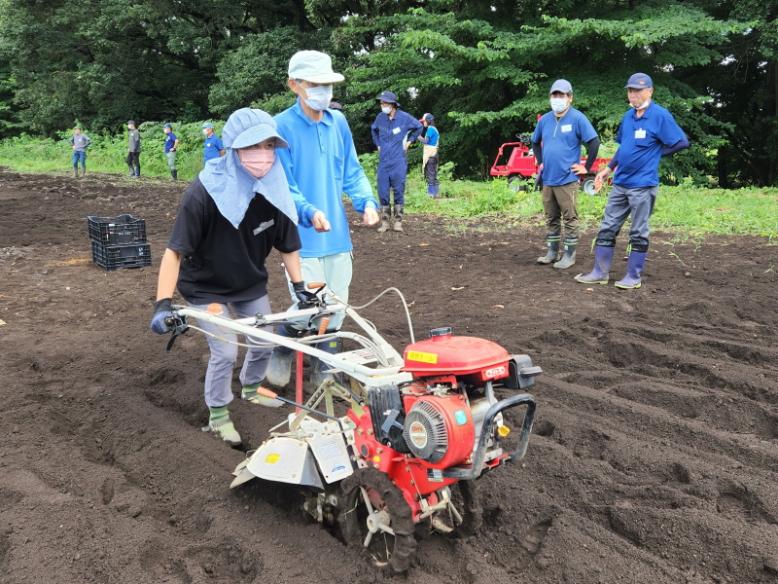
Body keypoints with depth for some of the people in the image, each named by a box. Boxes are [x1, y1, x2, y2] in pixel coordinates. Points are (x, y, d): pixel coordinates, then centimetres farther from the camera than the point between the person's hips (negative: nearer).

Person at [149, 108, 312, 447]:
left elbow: (287, 245, -3)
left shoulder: (274, 190, -18)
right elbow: (175, 251, -31)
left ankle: (251, 388, 45)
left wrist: (299, 286, -3)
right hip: (206, 288, -5)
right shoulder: (204, 193, -32)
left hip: (251, 283, 5)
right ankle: (218, 416, 16)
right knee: (225, 352, -10)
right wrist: (163, 303, -39)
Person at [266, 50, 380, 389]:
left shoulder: (338, 122, 5)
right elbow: (282, 185, -12)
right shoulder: (283, 126, -10)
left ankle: (323, 372, 30)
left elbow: (352, 172, 11)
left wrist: (367, 202, -8)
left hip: (337, 233, 5)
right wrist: (309, 212, -28)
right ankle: (281, 354, 25)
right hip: (302, 235, -5)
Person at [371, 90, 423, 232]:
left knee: (399, 191, 1)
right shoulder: (380, 117, 2)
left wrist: (409, 141, 7)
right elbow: (374, 130, 24)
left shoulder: (404, 117, -7)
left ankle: (398, 221, 11)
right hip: (383, 161, 3)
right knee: (383, 191, 2)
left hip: (398, 161, -3)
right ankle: (385, 221, 12)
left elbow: (418, 127, 10)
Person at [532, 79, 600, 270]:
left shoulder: (577, 118, -8)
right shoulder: (544, 119, 9)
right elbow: (535, 142, 24)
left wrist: (586, 167, -9)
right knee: (551, 218, 13)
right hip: (548, 179, 6)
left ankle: (569, 255, 8)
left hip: (567, 179, -6)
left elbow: (594, 142, -10)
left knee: (569, 218, 1)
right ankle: (552, 252, 23)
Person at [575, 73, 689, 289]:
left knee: (638, 233, 2)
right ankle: (600, 272, 15)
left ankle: (634, 277, 11)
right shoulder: (628, 116, 11)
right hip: (620, 183, 7)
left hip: (643, 185, -7)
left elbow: (682, 142, -11)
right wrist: (608, 168, 15)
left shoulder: (660, 116, -11)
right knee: (607, 228, 8)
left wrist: (655, 154, -6)